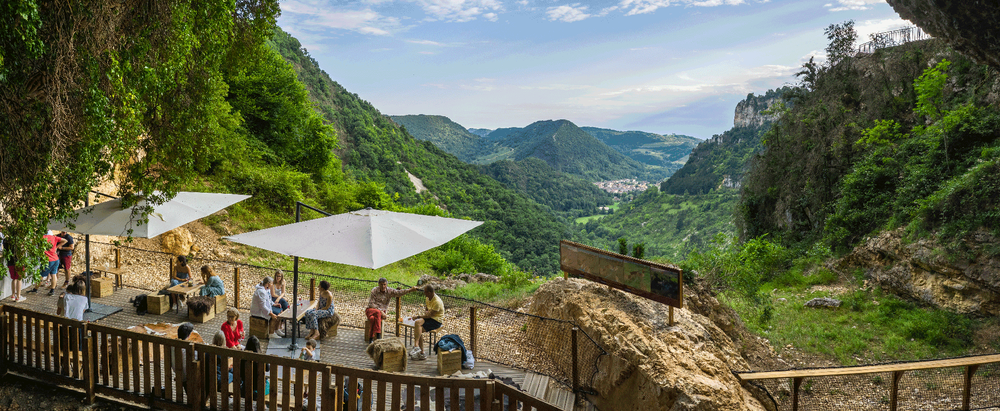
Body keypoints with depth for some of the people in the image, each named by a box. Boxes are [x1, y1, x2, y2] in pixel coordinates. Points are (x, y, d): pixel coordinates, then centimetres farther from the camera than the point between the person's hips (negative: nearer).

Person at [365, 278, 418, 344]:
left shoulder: (390, 291, -2)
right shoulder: (374, 290, -7)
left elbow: (400, 292, -17)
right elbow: (371, 304, -9)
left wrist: (411, 290, -32)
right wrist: (380, 311, -19)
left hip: (381, 312, 1)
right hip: (371, 310, -1)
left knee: (374, 319, -34)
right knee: (377, 313, -37)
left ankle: (371, 338, -25)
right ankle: (378, 336, -35)